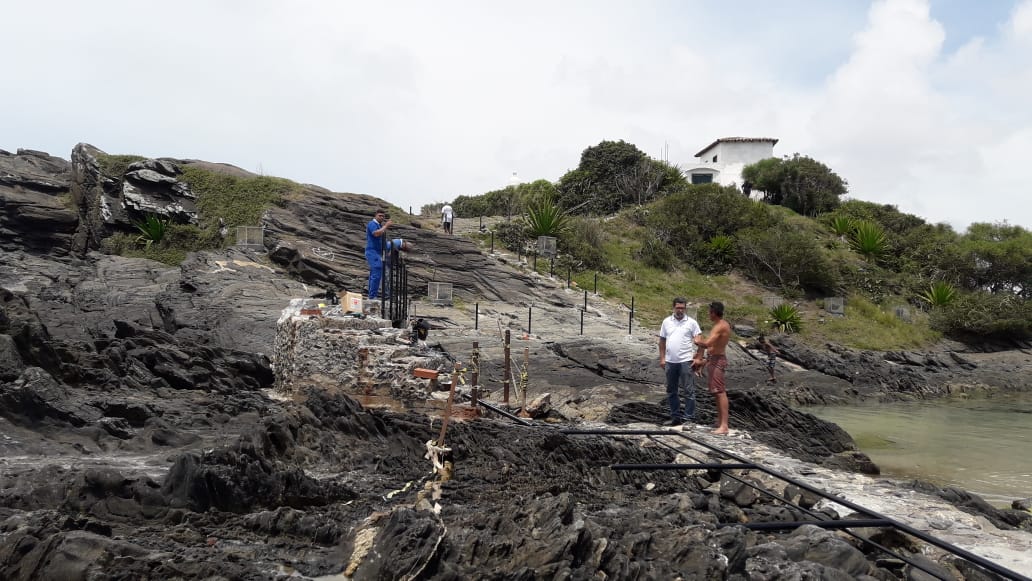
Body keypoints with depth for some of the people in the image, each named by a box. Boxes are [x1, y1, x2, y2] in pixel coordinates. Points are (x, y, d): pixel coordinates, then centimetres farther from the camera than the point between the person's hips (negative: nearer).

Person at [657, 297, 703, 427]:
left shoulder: (691, 322, 0)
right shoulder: (666, 322, 9)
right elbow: (662, 341, 13)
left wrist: (697, 358, -13)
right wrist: (662, 358, 7)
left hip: (686, 361, -4)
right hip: (670, 361, 4)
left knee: (688, 391, -2)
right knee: (671, 391, 11)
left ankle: (688, 418, 4)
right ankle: (675, 417, 22)